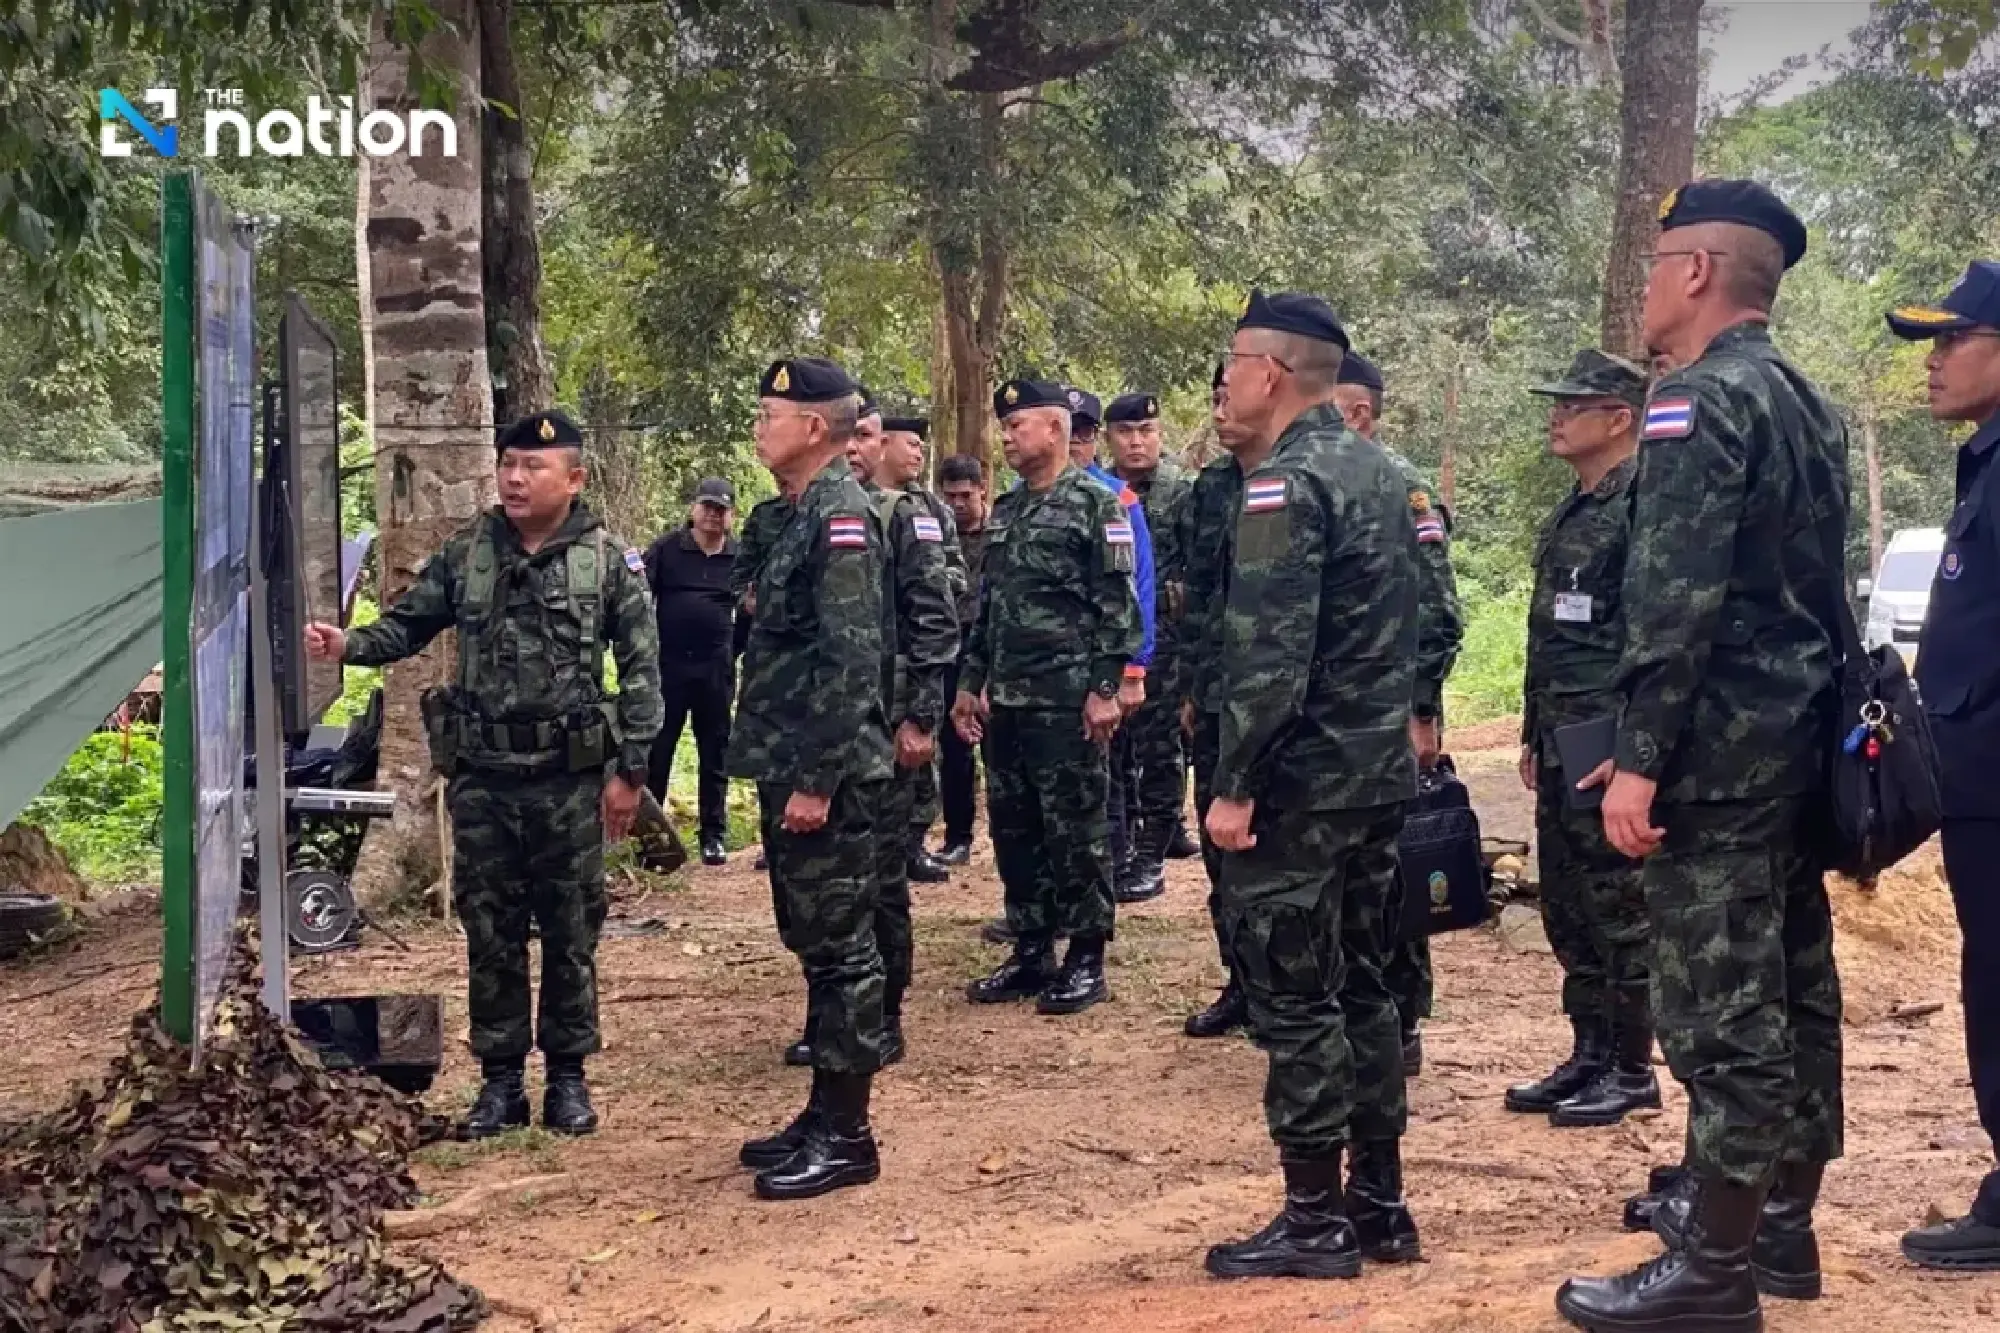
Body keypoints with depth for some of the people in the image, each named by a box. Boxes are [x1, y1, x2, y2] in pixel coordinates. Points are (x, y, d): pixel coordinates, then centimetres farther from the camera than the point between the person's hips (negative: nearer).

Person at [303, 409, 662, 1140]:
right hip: (482, 777, 3)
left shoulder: (609, 562, -4)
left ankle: (568, 1076, 20)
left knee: (570, 932, 7)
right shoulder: (465, 555, 4)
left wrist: (629, 770, -7)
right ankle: (500, 1080, 19)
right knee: (490, 932, 8)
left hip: (570, 778, -2)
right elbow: (406, 625, 9)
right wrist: (347, 644, -13)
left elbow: (641, 669, -3)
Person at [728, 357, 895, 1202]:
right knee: (816, 946, 15)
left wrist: (817, 780, -22)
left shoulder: (840, 517, -15)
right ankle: (823, 1114, 24)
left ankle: (845, 1136, 5)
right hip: (790, 772, 10)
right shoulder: (800, 515, 16)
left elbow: (853, 661, -21)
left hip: (825, 780, -10)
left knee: (840, 949, -3)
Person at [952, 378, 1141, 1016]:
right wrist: (970, 682, 15)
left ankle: (1086, 962, 8)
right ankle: (1031, 954, 20)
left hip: (1067, 701, -7)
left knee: (1075, 831, -1)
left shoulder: (1096, 504, -7)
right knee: (1012, 829, 11)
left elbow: (1119, 604, -12)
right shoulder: (1004, 511, 15)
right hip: (1005, 700, 8)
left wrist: (1104, 688, -18)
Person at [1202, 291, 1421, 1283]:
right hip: (1380, 769, 9)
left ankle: (1316, 1221, 5)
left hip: (1302, 780, -9)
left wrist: (1234, 784, -19)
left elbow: (1267, 653, -22)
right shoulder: (1379, 472, 14)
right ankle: (1380, 1207, 21)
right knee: (1361, 987, 14)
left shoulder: (1284, 484, -15)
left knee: (1295, 999, -1)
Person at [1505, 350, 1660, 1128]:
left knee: (1619, 912, 0)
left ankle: (1631, 1071, 10)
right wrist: (1535, 737, 19)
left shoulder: (1643, 506, -14)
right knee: (1568, 910, 14)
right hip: (1562, 746, 10)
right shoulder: (1572, 513, 16)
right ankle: (1589, 1057, 25)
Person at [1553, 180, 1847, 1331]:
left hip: (1721, 753, -10)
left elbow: (1674, 599, -22)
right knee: (1791, 985, 15)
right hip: (1800, 740, 10)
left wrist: (1640, 755, -21)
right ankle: (1784, 1223, 27)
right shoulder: (1811, 406, 16)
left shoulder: (1699, 399, -14)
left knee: (1720, 1009, -5)